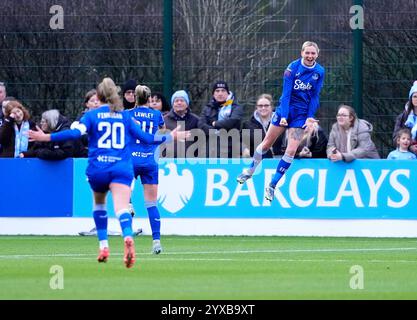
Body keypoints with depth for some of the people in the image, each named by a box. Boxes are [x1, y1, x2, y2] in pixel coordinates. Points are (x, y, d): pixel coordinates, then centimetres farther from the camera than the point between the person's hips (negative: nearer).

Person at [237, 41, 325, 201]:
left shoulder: (319, 72, -6)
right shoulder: (293, 67, -13)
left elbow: (315, 96, 0)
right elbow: (286, 92, -16)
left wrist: (310, 117, -8)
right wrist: (283, 115, -23)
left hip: (301, 115, 1)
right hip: (286, 109, -1)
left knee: (291, 151, -8)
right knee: (266, 144, 9)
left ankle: (272, 186, 3)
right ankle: (250, 171, 34)